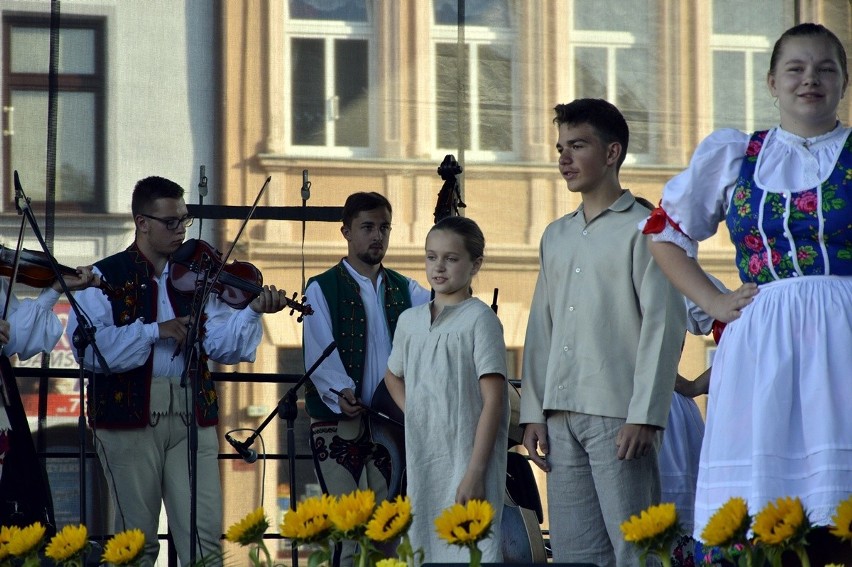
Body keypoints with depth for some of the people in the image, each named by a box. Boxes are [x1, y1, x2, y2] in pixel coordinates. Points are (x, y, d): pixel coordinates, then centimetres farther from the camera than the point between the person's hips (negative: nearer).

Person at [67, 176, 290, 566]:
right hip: (129, 416, -3)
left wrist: (252, 313, -14)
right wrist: (154, 331, -18)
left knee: (205, 535, -4)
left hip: (192, 413, 3)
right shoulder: (105, 277, 2)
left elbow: (221, 344, 3)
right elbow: (87, 347, -13)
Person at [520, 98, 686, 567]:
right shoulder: (556, 236, 19)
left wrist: (645, 415, -14)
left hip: (618, 414, -7)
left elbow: (664, 322, -8)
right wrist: (534, 412, 11)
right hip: (561, 417, 7)